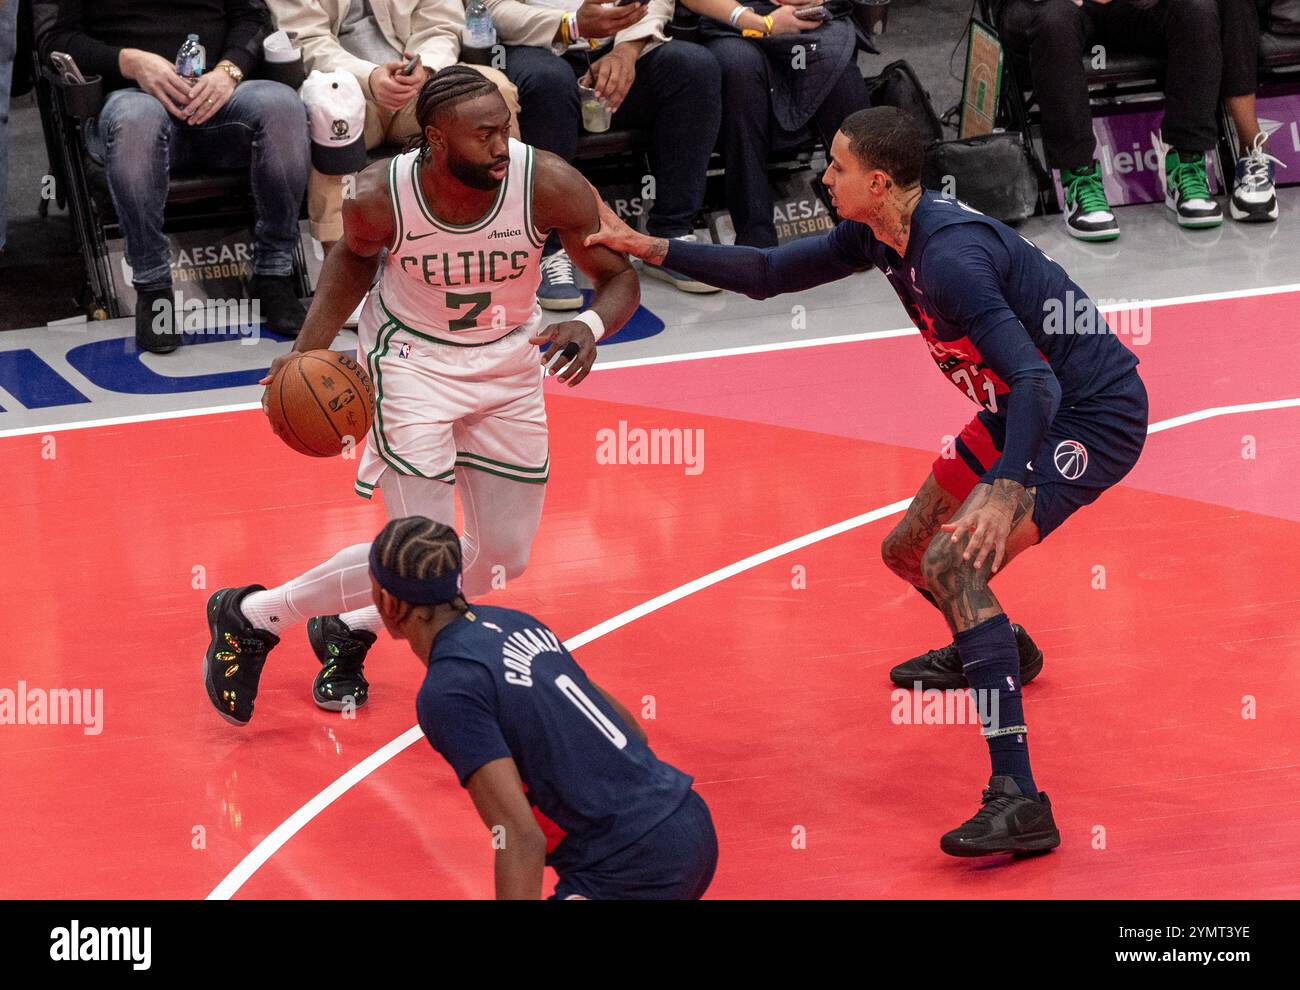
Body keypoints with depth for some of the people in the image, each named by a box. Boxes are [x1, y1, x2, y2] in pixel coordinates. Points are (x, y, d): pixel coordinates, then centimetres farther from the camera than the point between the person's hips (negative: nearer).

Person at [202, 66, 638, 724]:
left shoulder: (547, 185, -27)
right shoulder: (381, 197, -27)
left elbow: (619, 278, -14)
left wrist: (591, 325, -37)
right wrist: (309, 350, -11)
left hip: (508, 362, 4)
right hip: (411, 360, -4)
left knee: (504, 560, 8)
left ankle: (348, 630, 32)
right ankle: (248, 617, 8)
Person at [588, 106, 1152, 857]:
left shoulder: (950, 257, -29)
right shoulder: (882, 235, 0)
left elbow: (1035, 382, -37)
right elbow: (769, 274, 14)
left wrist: (1004, 491, -49)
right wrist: (653, 250, 8)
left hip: (1093, 419, -10)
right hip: (1026, 407, 10)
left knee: (953, 565, -25)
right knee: (908, 552, 20)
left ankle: (1020, 802, -29)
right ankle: (991, 649, 56)